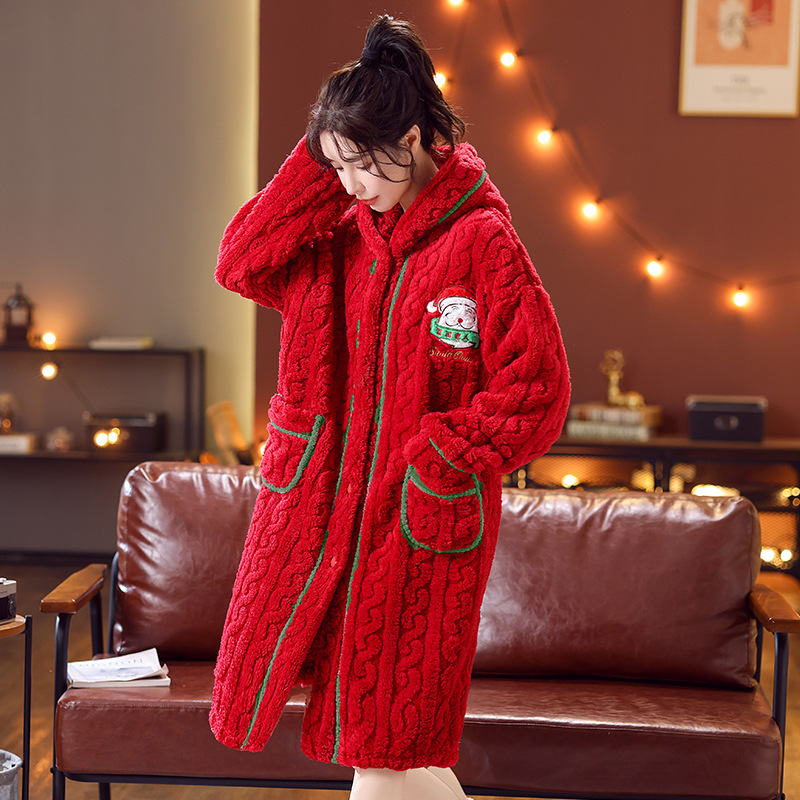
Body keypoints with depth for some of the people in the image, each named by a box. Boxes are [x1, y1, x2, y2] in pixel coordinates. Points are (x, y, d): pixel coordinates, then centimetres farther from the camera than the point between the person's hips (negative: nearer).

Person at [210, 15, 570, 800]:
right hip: (317, 505, 6)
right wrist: (316, 159, -6)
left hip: (420, 525, -6)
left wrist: (439, 462, -17)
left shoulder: (482, 242, -12)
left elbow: (536, 390, -12)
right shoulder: (342, 231, 7)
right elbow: (240, 264, -3)